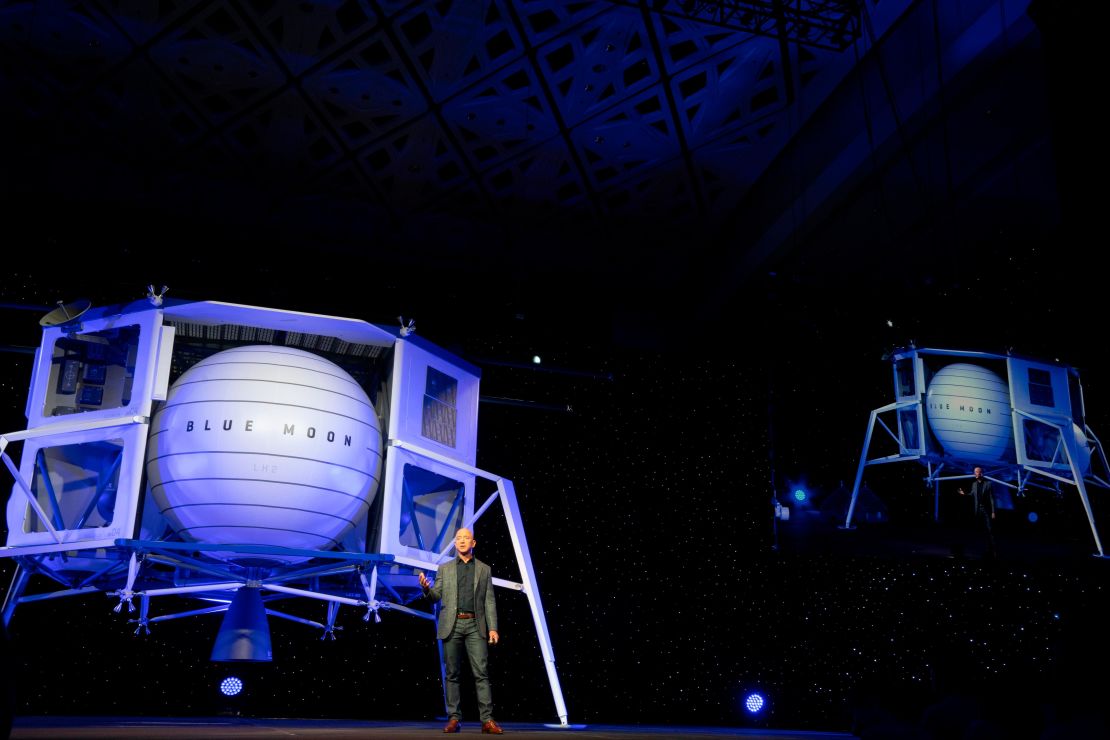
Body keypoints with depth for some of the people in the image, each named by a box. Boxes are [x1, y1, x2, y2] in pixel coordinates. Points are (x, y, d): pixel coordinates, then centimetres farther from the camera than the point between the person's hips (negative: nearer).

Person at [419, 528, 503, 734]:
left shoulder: (484, 569, 11)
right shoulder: (445, 568, 12)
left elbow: (489, 601, 7)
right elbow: (436, 596, 9)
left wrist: (493, 628, -3)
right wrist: (426, 588, -14)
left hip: (475, 626, -1)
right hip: (451, 625, 1)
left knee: (481, 672, -7)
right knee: (452, 674, 2)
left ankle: (487, 720, -8)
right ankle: (454, 719, 8)